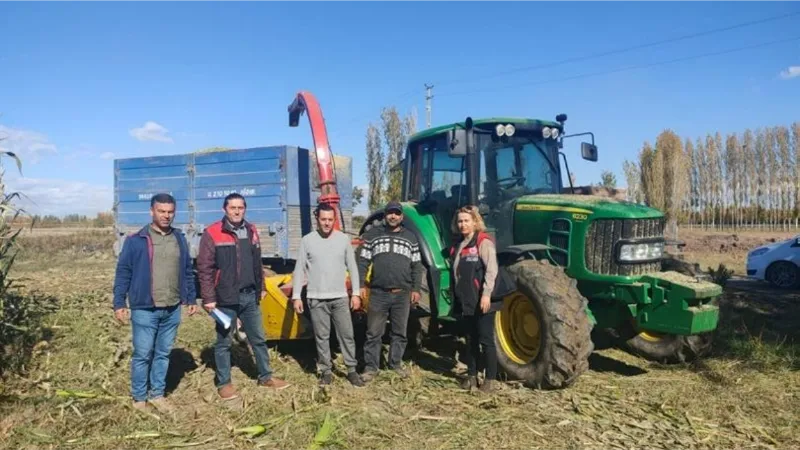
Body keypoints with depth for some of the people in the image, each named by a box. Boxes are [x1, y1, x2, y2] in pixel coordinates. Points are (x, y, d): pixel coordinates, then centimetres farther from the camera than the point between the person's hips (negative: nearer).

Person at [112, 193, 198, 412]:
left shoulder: (180, 239, 9)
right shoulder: (136, 240, -5)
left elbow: (188, 271, 14)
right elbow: (123, 273, -4)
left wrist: (192, 298, 14)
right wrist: (119, 303, -7)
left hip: (172, 310, 4)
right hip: (144, 309, -4)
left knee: (163, 354, 13)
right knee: (142, 355, 3)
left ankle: (157, 394, 26)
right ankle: (139, 398, 19)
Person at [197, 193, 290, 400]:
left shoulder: (251, 231, 8)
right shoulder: (212, 233, -9)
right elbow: (204, 268, -10)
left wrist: (260, 288, 16)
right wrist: (208, 298, -13)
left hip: (249, 296, 5)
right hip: (225, 298, -5)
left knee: (259, 338, 14)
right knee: (223, 342, 8)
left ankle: (266, 377, 27)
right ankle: (223, 382, 22)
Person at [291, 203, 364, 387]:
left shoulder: (343, 239, 2)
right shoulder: (307, 240, -2)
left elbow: (352, 268, 6)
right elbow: (299, 270, 0)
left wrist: (356, 293, 2)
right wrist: (296, 296, -4)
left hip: (340, 297, 1)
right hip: (317, 299, -1)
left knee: (347, 334, 5)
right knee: (322, 336, 7)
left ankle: (352, 370, 16)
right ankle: (325, 371, 19)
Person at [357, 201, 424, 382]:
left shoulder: (410, 237, 10)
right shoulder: (372, 235, 6)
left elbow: (416, 266, 11)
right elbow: (363, 262, 5)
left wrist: (416, 289, 4)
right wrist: (361, 285, -3)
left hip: (402, 294, 2)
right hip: (378, 293, -1)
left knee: (399, 332, 10)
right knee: (373, 333, 2)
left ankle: (396, 364, 24)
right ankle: (371, 367, 11)